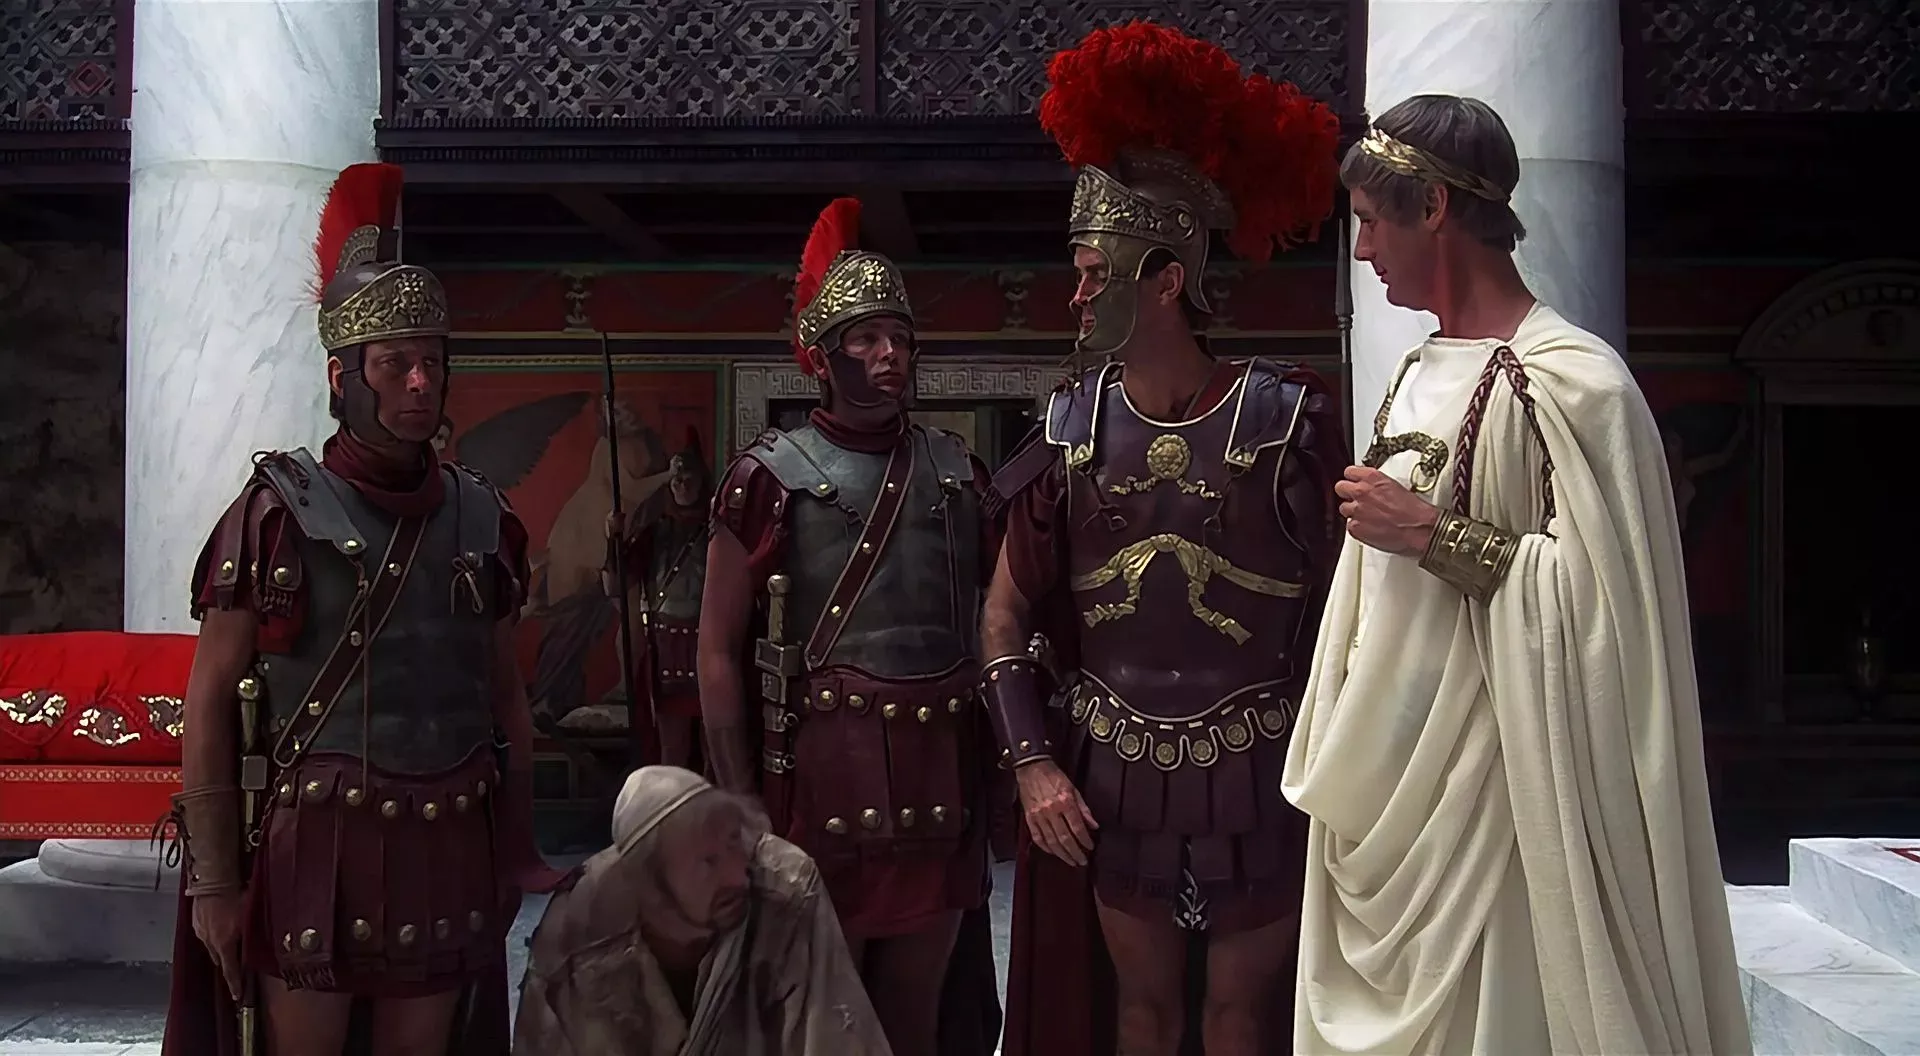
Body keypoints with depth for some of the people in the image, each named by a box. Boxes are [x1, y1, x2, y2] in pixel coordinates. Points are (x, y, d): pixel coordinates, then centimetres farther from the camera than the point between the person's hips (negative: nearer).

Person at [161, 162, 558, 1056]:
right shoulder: (276, 511, -5)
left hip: (446, 848, 4)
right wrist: (213, 880, -8)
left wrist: (518, 848, 13)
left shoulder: (484, 518, 7)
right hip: (309, 845, -3)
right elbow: (209, 706, -4)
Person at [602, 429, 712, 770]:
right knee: (672, 750, 5)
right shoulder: (652, 531, 7)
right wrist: (614, 541, -12)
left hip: (708, 646, -1)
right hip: (665, 648, 1)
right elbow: (613, 588, 1)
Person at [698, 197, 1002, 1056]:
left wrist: (988, 767, 10)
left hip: (942, 770, 4)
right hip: (821, 764, -4)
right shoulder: (771, 475, -5)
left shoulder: (957, 469, 8)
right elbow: (719, 649, -5)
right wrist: (742, 807, -11)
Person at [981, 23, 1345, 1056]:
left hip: (1258, 776, -2)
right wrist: (1031, 761, -6)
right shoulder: (1072, 426, -3)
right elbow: (1007, 612, 2)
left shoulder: (1287, 416, -12)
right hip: (1113, 775, 3)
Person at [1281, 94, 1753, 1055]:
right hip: (1387, 775, 8)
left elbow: (1603, 596, -20)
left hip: (1487, 783, -8)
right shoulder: (1421, 373, 11)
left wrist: (1432, 535, -18)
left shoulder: (1569, 381, -14)